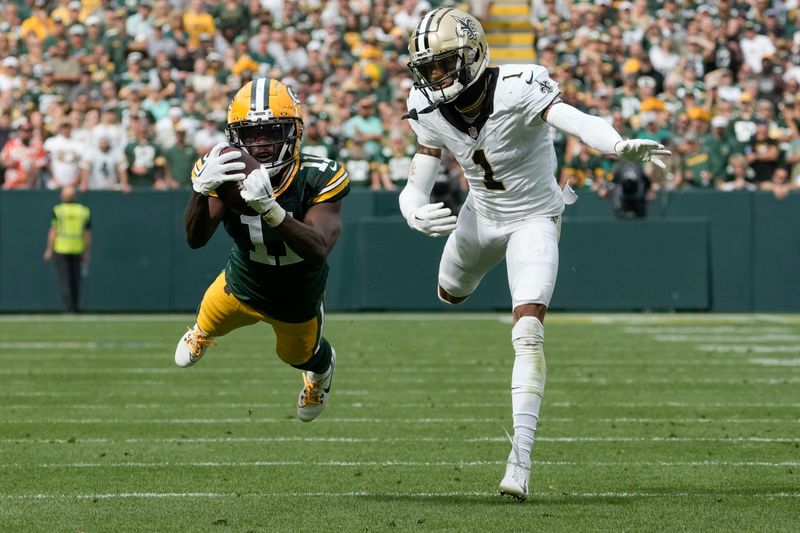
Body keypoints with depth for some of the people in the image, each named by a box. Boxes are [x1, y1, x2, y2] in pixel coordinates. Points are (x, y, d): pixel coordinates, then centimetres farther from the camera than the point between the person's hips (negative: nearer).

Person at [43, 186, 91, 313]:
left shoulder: (58, 210, -5)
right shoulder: (84, 211, 4)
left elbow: (53, 231, -7)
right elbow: (87, 233, 5)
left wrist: (49, 249, -1)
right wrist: (86, 252, 11)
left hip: (61, 249, -3)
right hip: (77, 249, 3)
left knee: (64, 279, -2)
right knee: (75, 279, 12)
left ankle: (68, 307, -11)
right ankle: (75, 307, 15)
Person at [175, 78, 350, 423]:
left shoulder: (317, 179, -37)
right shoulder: (225, 173, -30)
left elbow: (319, 249, -48)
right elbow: (195, 239, -37)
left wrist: (269, 207, -63)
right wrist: (201, 189, -58)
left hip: (297, 299, -1)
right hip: (242, 284, 1)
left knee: (297, 354, 27)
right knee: (210, 324, 29)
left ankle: (322, 368, 64)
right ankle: (203, 333, 68)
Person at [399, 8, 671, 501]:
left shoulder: (517, 91, -33)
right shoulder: (432, 114, -15)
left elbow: (576, 121, -51)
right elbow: (416, 188, -10)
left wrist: (621, 146, -72)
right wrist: (417, 214, -35)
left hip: (533, 220, -6)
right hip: (482, 214, 6)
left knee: (528, 334, -21)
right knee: (451, 294, 31)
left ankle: (521, 458, -23)